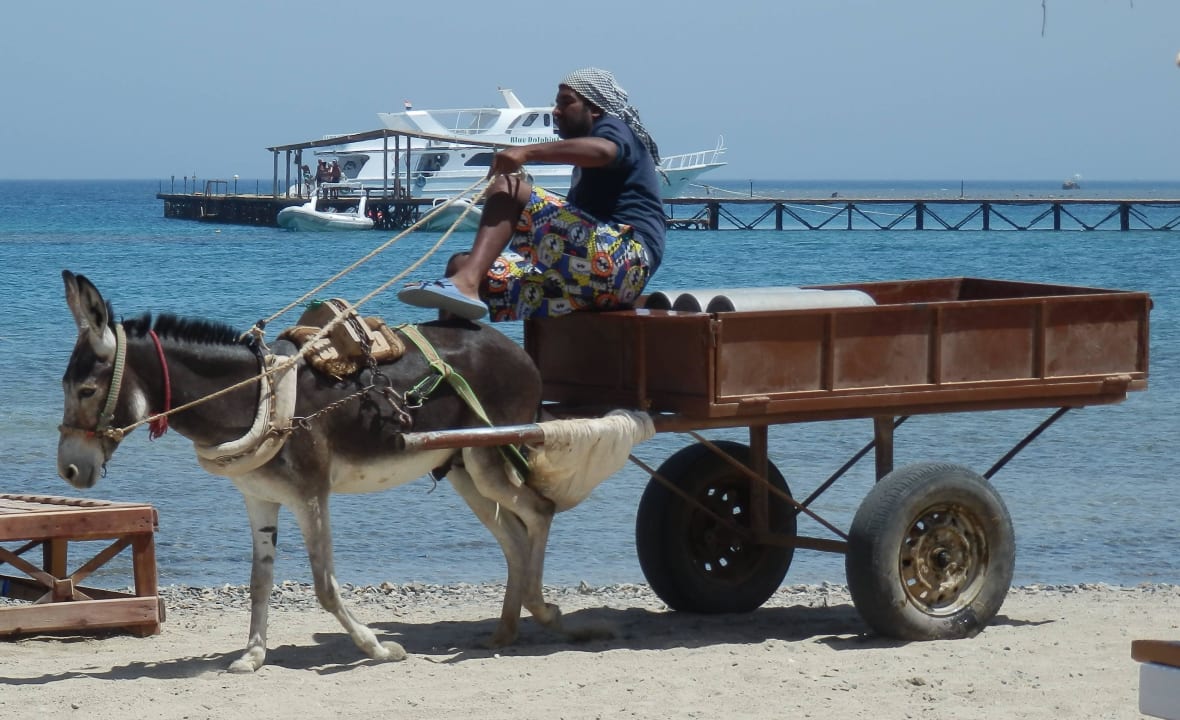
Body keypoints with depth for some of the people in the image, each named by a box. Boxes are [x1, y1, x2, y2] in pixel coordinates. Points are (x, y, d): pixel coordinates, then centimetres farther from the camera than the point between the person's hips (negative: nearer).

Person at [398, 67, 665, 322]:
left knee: (507, 188, -21)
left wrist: (528, 152, -25)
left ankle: (464, 285, -43)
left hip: (623, 261, -10)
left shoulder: (614, 128, 6)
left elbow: (603, 151, -20)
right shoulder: (586, 167, 35)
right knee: (461, 264, 5)